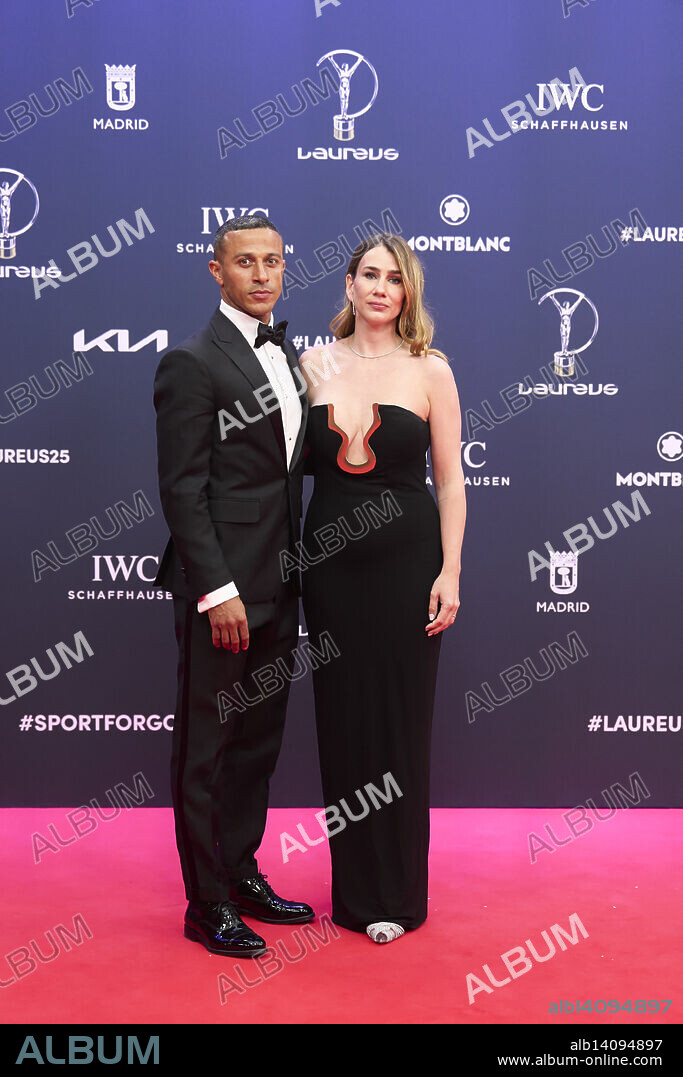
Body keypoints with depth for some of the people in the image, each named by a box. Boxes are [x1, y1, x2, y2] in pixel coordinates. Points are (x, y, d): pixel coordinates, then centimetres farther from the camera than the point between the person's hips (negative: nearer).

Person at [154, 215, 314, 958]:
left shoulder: (287, 354, 13)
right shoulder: (192, 364, -11)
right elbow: (182, 490, -15)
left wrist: (295, 573, 10)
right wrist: (218, 590, -19)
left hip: (276, 589, 8)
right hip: (223, 589, -8)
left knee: (259, 739, 17)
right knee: (207, 748, 4)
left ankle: (241, 874, 32)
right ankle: (207, 905, 17)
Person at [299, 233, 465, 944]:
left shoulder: (429, 371, -1)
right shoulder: (314, 364, 6)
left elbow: (450, 480, -1)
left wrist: (449, 573, -7)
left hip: (406, 557, -2)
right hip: (330, 558, 3)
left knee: (400, 720, 4)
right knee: (341, 716, 8)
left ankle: (398, 892, 20)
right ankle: (352, 887, 23)